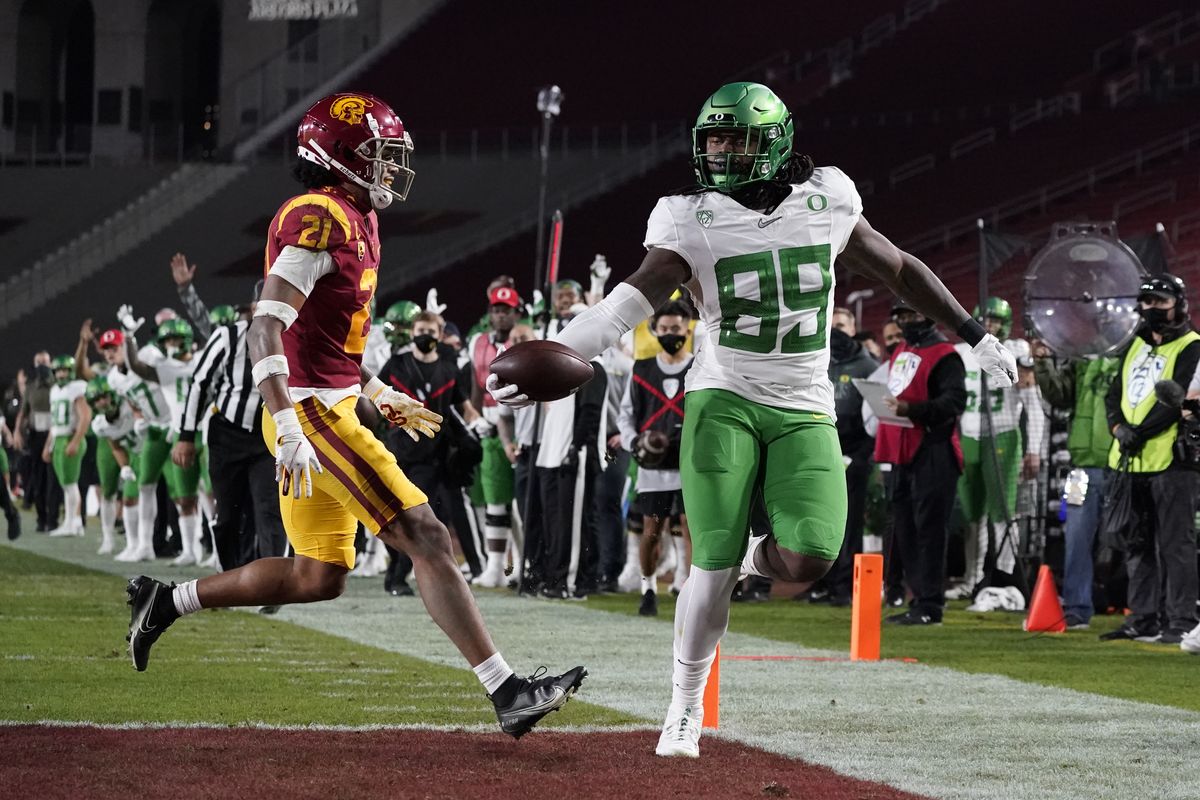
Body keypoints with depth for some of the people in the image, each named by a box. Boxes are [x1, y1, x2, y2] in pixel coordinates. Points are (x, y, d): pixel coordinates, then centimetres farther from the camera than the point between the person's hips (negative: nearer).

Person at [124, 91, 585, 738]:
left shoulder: (354, 221, 16)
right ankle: (508, 693, -16)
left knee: (318, 577, 15)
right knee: (426, 539, -13)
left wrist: (376, 394, 25)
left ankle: (165, 601, 26)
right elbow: (266, 329, -23)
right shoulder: (320, 219, -15)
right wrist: (287, 427, -31)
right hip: (312, 414, -10)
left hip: (329, 408, 10)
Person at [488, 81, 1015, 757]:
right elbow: (628, 306, -18)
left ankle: (754, 556, 20)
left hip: (804, 410, 2)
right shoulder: (692, 223, -6)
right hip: (725, 401, -2)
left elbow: (900, 271, 15)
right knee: (714, 568, -10)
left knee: (807, 560, -18)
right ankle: (686, 707, 9)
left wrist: (978, 337, 21)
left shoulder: (826, 204, 1)